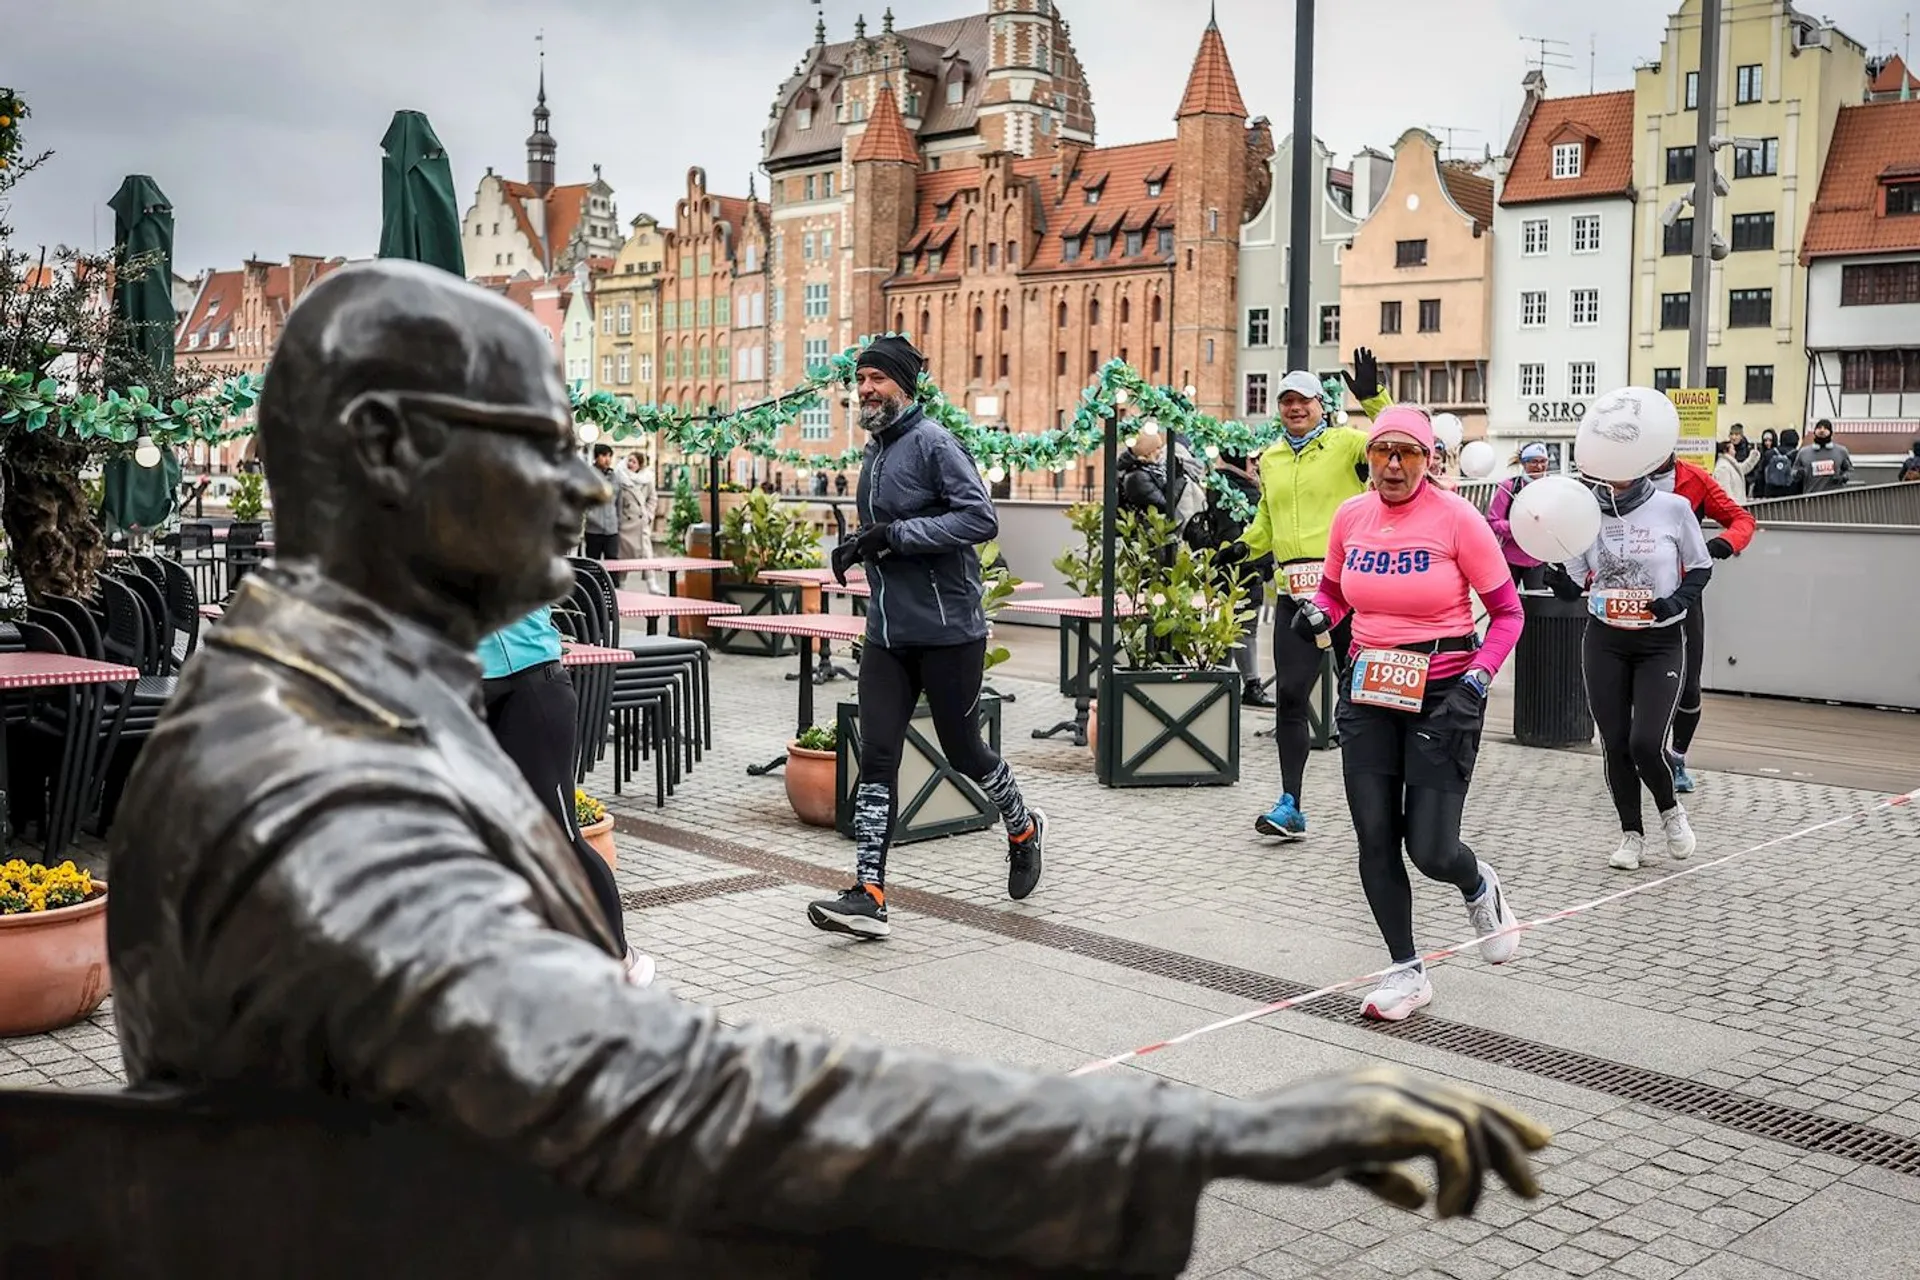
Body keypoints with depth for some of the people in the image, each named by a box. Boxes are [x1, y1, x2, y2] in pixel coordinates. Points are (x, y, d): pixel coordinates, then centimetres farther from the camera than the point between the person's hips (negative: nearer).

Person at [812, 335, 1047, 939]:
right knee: (876, 757, -2)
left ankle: (1023, 828, 38)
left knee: (961, 747, 9)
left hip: (948, 628, -7)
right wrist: (858, 544, 8)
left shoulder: (933, 442, -12)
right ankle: (868, 896, -3)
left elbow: (981, 517, -21)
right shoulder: (875, 451, 14)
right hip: (887, 631, 7)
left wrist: (896, 535, -22)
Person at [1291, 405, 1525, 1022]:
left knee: (1430, 851, -5)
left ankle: (1480, 889, 33)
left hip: (1442, 692, -4)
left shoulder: (1455, 517, -12)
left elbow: (1508, 612, -4)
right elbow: (1334, 590, 18)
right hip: (1369, 692, 4)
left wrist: (1479, 676, -17)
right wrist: (1317, 614, -5)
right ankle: (1407, 971, 19)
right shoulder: (1350, 516, 1)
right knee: (1374, 838, 1)